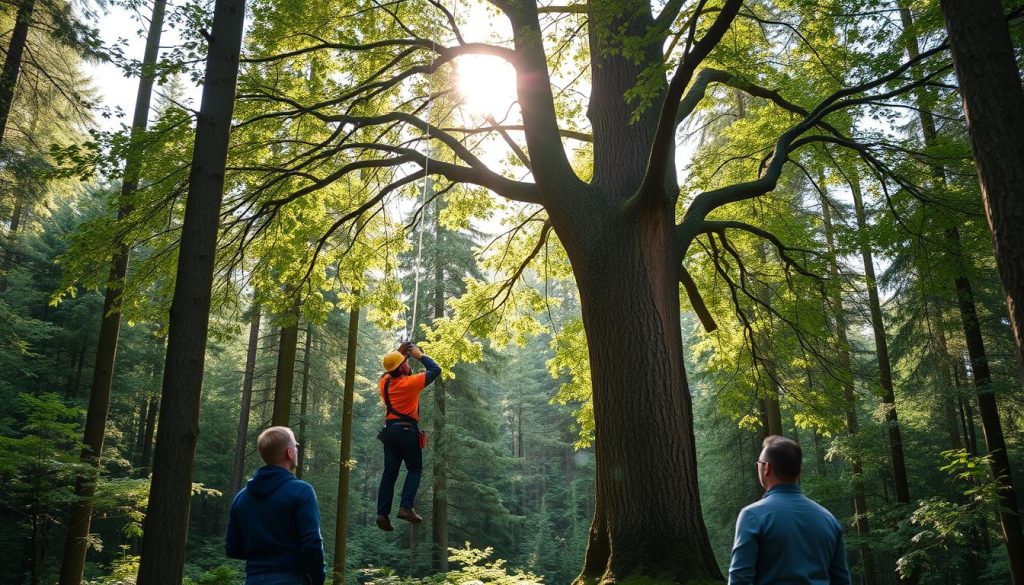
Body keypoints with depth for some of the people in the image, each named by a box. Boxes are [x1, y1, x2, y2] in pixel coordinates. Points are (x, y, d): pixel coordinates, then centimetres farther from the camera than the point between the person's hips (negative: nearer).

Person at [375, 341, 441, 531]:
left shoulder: (384, 381, 5)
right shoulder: (410, 382, -12)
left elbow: (391, 370, 30)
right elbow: (436, 370, -6)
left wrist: (399, 353, 24)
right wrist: (420, 355, 5)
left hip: (390, 430, 6)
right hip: (407, 431, -6)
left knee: (389, 472, 7)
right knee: (414, 470, 6)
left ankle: (382, 513, -1)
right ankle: (406, 507, -10)